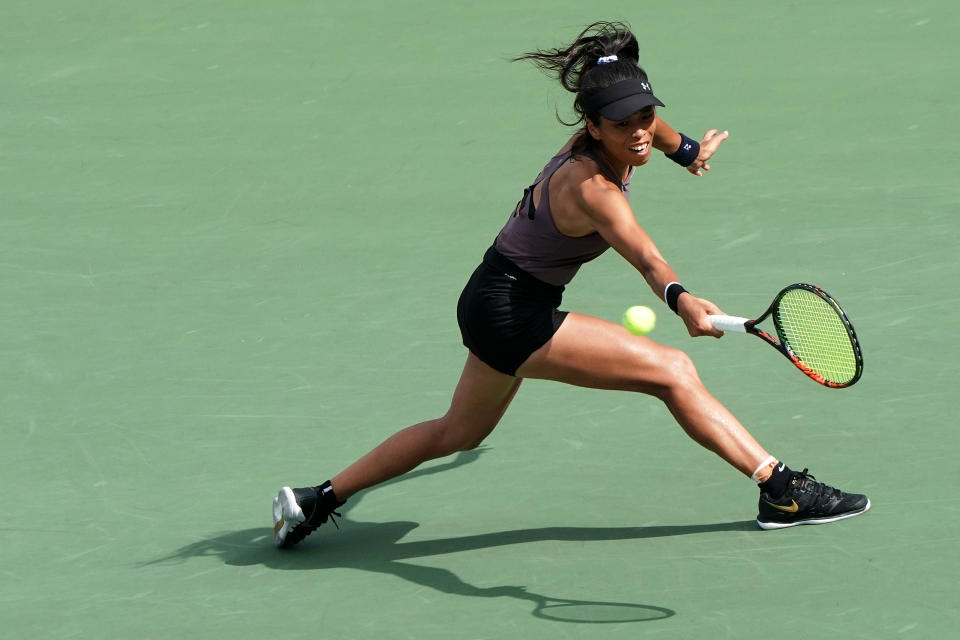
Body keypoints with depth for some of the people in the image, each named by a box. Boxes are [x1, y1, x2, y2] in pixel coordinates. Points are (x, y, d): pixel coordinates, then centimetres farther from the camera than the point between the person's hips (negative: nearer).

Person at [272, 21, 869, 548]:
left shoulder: (604, 141, -5)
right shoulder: (591, 189, -31)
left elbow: (641, 120, 22)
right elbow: (643, 255, -50)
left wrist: (686, 149, 39)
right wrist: (680, 298, -67)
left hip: (495, 304, 10)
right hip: (513, 314, -10)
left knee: (460, 432, 28)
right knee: (673, 371, -14)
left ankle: (316, 501, 35)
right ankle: (782, 490, -11)